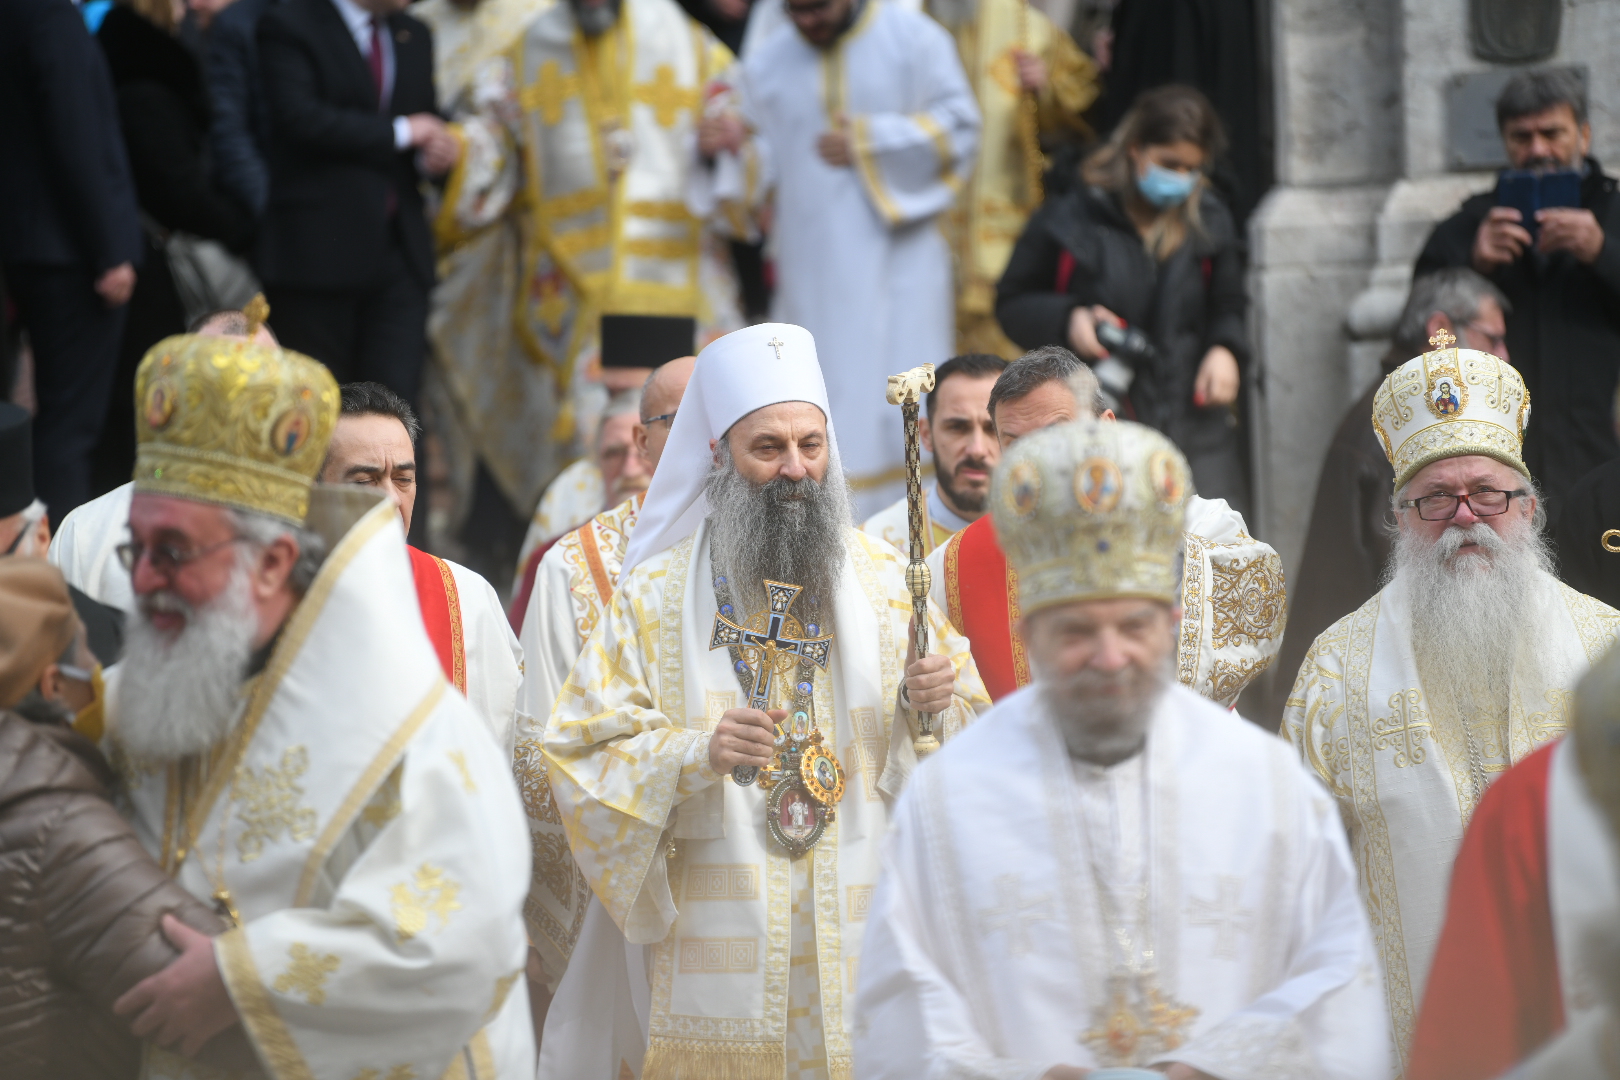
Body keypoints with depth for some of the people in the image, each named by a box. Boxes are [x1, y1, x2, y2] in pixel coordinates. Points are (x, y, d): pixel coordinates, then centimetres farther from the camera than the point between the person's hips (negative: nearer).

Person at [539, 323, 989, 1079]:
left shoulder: (881, 582, 8)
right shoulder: (656, 595, 3)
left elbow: (968, 751, 7)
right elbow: (580, 759, -3)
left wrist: (936, 707, -15)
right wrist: (694, 755, -20)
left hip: (859, 938, 1)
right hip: (717, 953, -1)